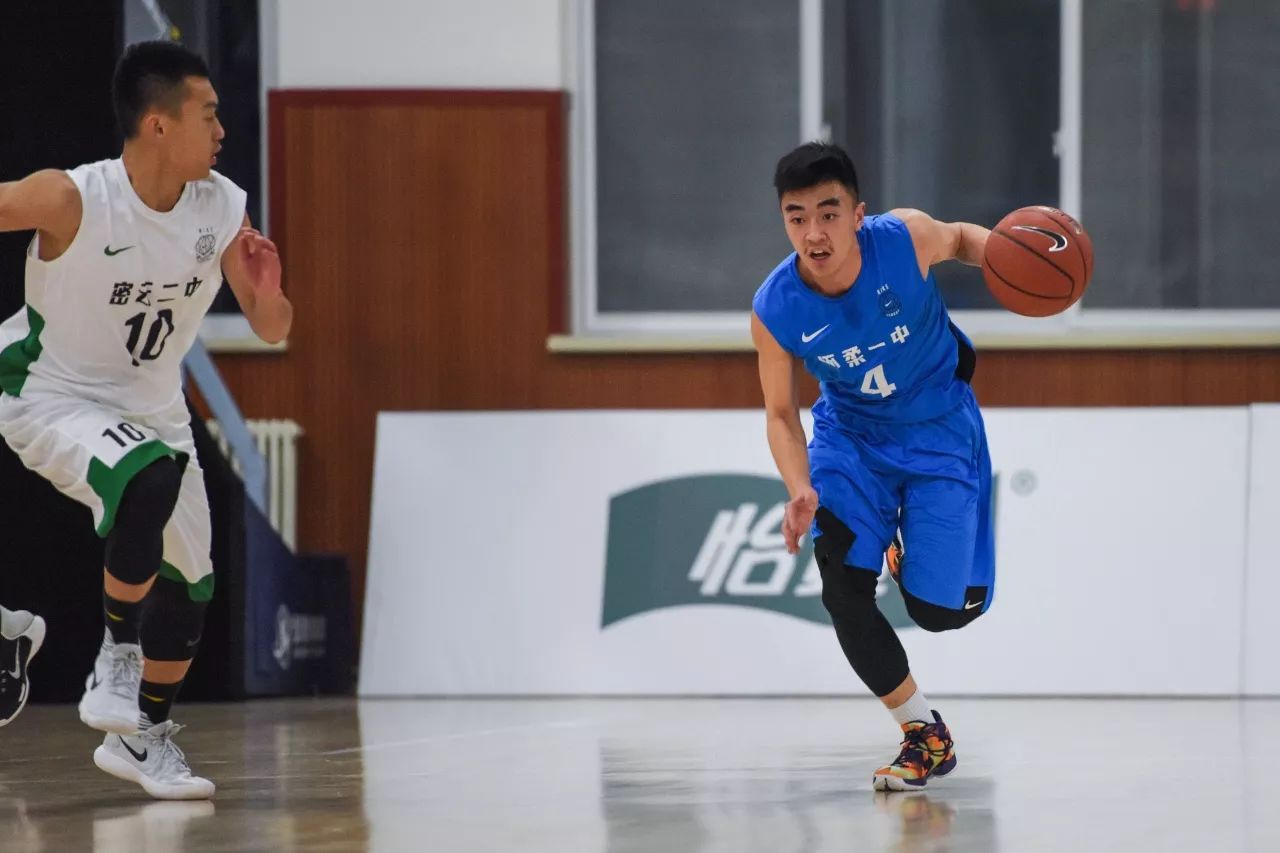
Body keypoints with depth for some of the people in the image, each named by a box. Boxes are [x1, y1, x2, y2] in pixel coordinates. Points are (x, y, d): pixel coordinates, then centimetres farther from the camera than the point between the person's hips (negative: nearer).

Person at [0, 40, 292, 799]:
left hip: (151, 406, 6)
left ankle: (143, 737, 32)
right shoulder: (71, 200, -28)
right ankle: (118, 653, -15)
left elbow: (272, 330, -3)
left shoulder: (224, 209, -12)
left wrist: (268, 292, -25)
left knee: (190, 582, 10)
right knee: (150, 478, -35)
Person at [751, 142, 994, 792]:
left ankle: (906, 554, 37)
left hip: (938, 431, -1)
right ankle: (925, 736, 9)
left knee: (938, 608, -3)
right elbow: (781, 415, -9)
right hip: (851, 435, 1)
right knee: (843, 593, -13)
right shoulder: (775, 311, -24)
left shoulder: (906, 239, -28)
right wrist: (801, 492, -28)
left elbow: (960, 238, -1)